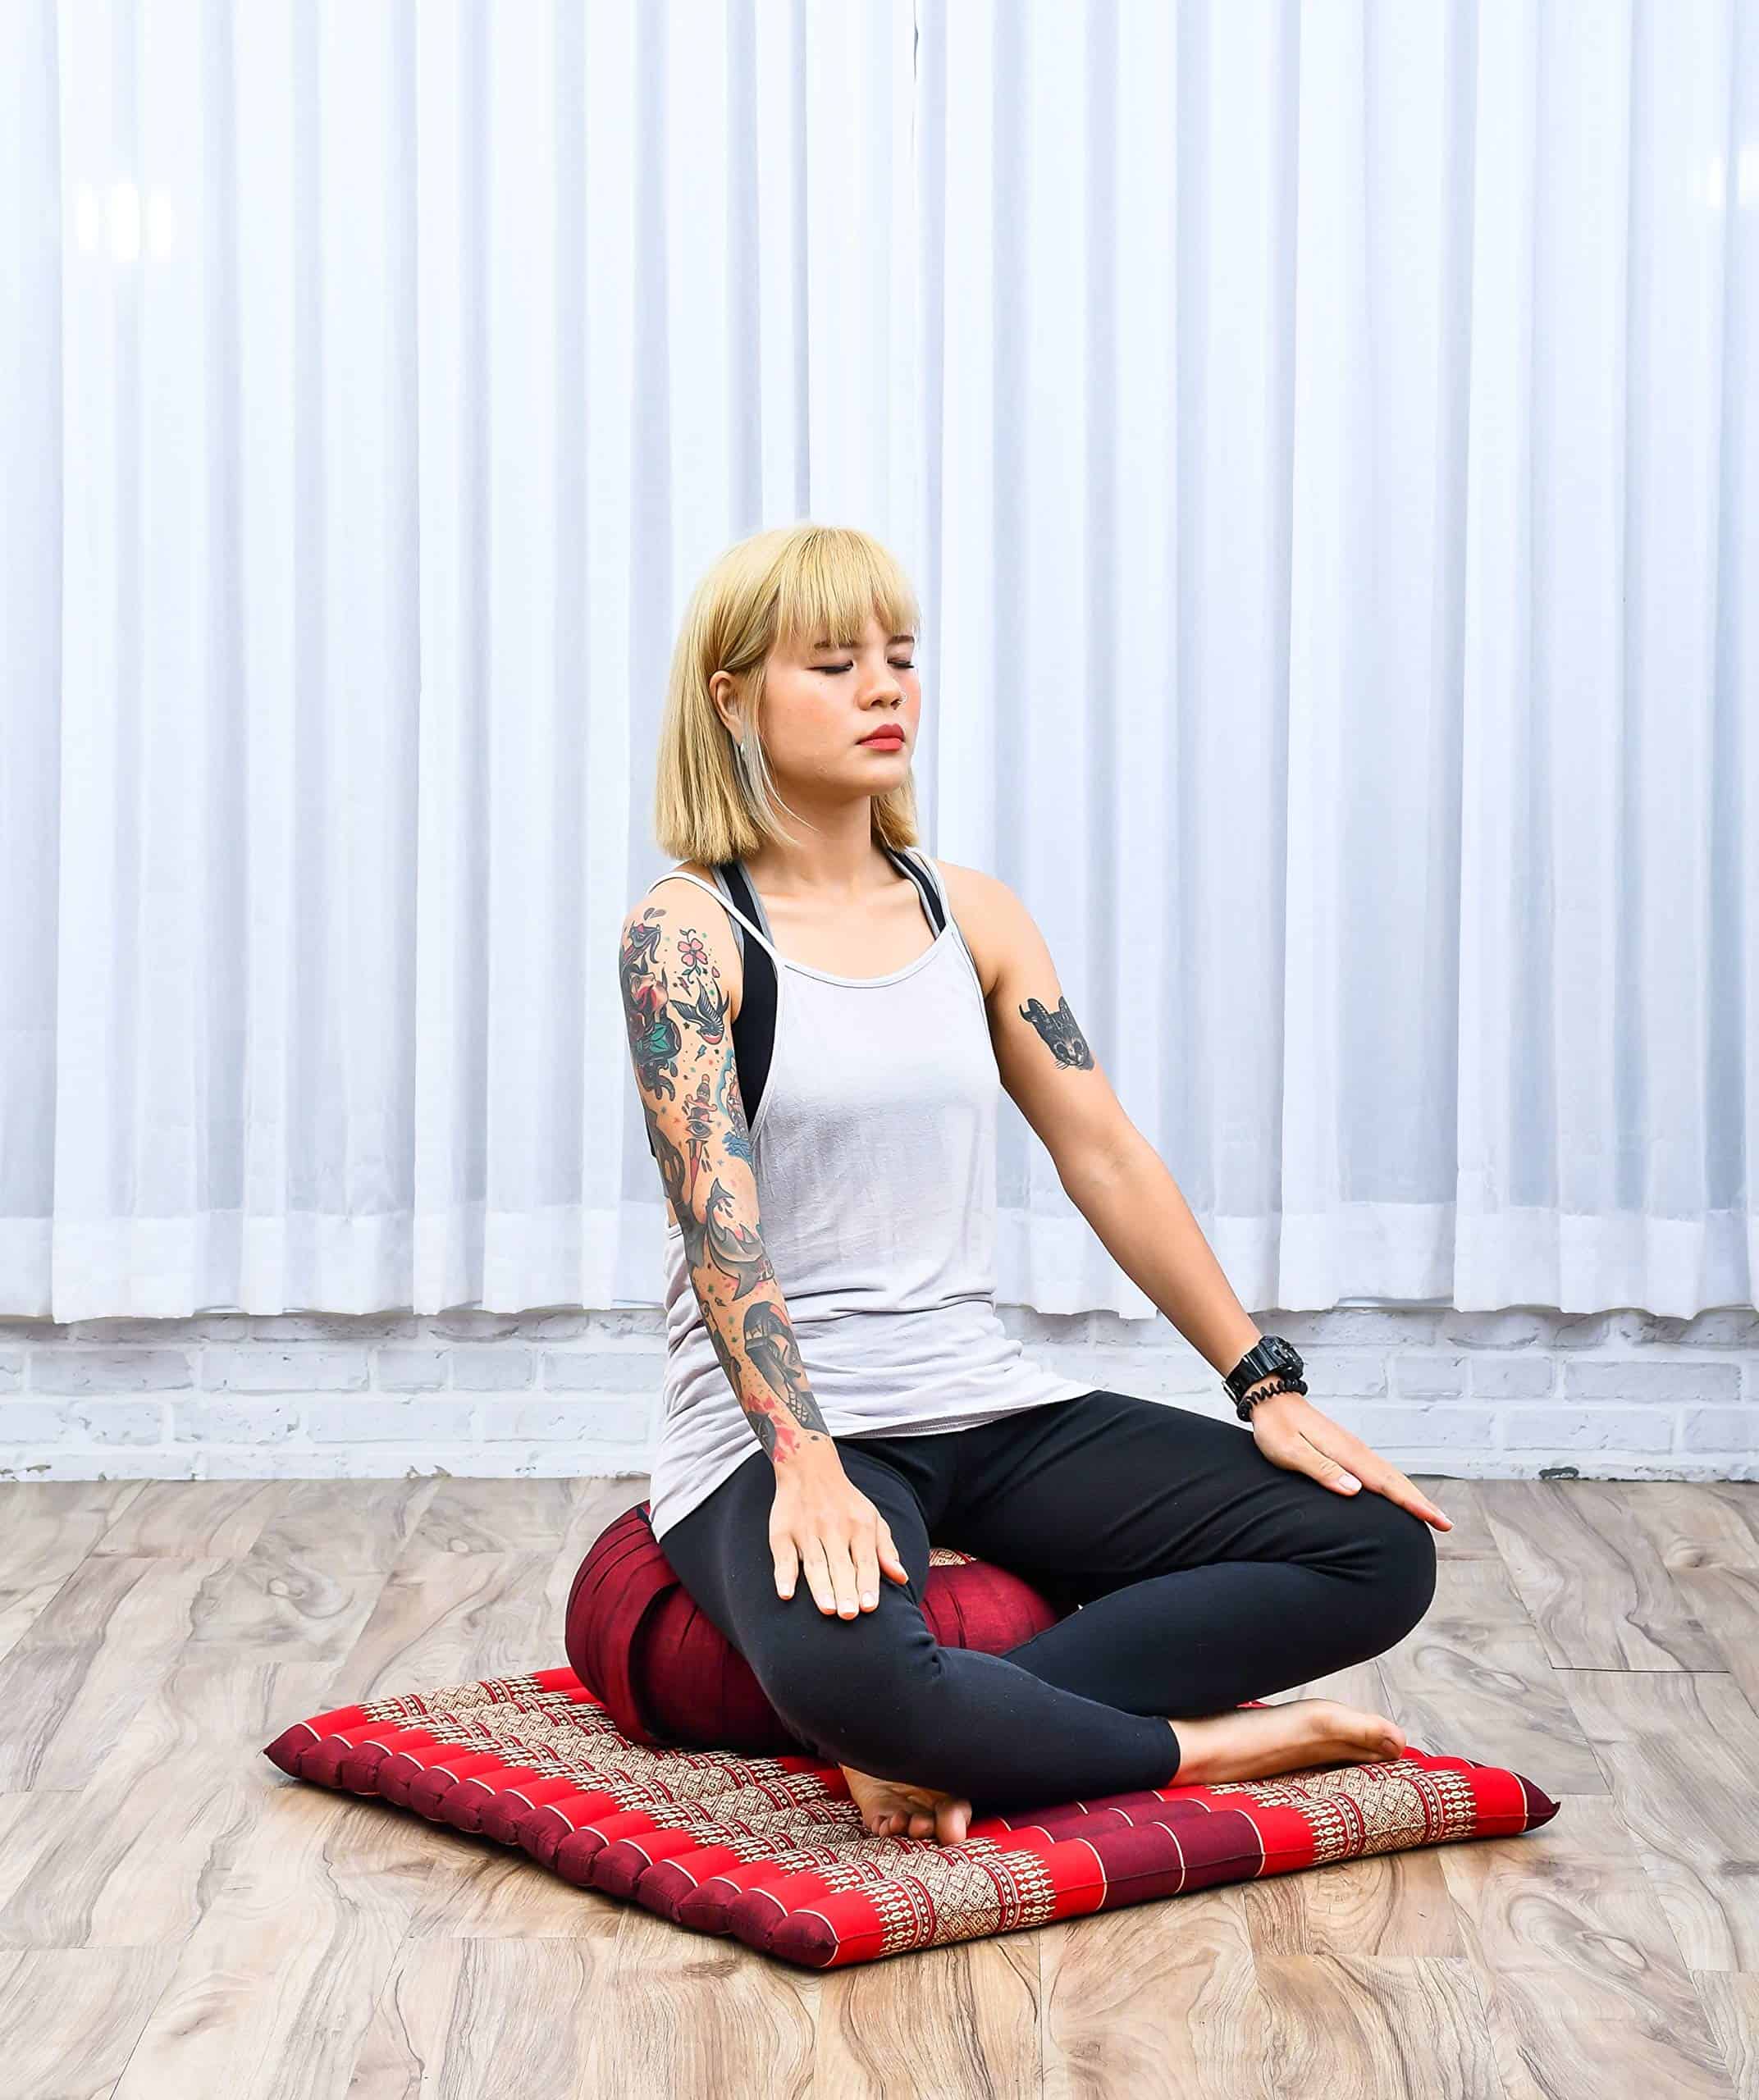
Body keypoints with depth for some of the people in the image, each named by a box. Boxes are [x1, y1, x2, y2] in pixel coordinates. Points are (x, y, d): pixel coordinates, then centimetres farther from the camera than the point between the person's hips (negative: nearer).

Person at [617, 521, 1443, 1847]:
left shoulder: (973, 914, 11)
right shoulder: (685, 934, -6)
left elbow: (1108, 1156, 8)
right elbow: (720, 1221, -17)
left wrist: (1269, 1387, 1)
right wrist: (808, 1465, -30)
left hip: (989, 1408, 6)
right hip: (779, 1427, -6)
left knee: (1379, 1548, -10)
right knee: (840, 1666, -41)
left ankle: (942, 1743, -18)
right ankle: (1200, 1745, -14)